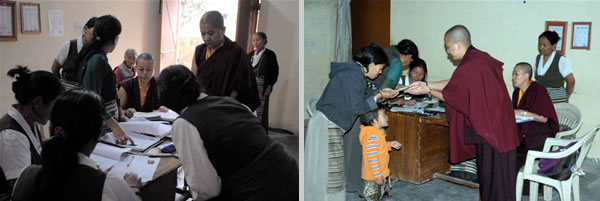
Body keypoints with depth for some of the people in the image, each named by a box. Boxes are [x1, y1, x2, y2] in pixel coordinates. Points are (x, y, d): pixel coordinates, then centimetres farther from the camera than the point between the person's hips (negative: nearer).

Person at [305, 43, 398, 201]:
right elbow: (357, 107, -17)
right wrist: (379, 97, -7)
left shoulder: (354, 71, 13)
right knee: (330, 174, -4)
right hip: (326, 127, -10)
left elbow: (359, 99, 20)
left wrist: (380, 93, 14)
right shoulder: (353, 75, -17)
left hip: (329, 126, 10)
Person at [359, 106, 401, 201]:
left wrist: (390, 145, 10)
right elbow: (372, 157, -31)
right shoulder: (372, 136, -29)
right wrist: (377, 175, -27)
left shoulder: (377, 132, 4)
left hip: (380, 173, 10)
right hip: (373, 176, -10)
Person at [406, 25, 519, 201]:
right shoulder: (482, 57, 5)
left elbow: (448, 95, -7)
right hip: (502, 121, 9)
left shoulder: (465, 69, -22)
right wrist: (426, 84, 11)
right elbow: (453, 84, 12)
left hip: (489, 128, -9)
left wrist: (428, 91, 7)